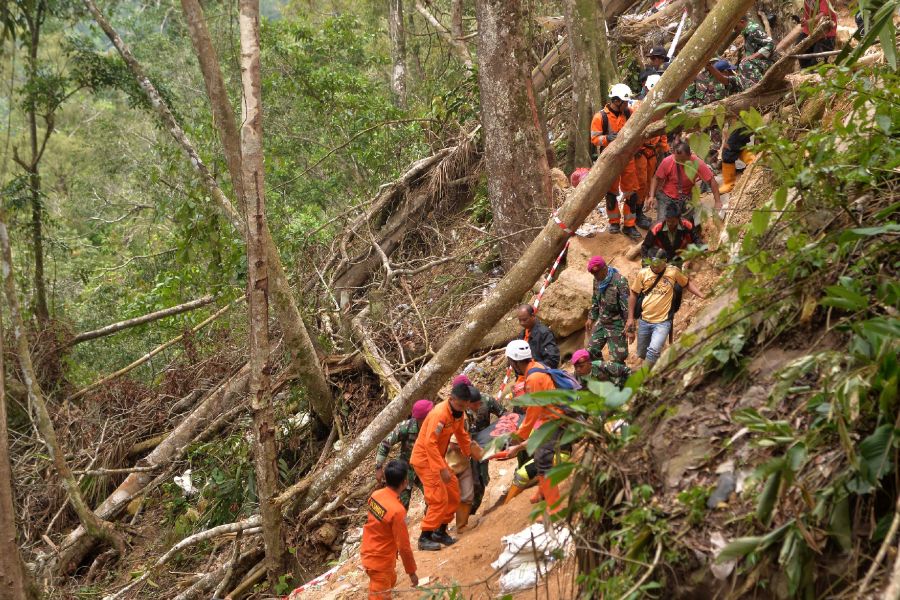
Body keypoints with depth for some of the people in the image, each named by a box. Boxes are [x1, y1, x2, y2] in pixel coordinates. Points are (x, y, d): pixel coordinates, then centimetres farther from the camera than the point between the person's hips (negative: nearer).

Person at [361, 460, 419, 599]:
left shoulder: (375, 495, -7)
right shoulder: (397, 510, -29)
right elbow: (403, 546, -22)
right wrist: (412, 572, -10)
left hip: (368, 552, 8)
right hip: (379, 561, -8)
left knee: (390, 581, 30)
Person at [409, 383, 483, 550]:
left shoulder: (459, 413, 0)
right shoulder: (440, 414, -28)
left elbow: (462, 434, 16)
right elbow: (430, 443, -31)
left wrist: (470, 452, 11)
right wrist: (442, 469, -32)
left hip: (438, 457, 9)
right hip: (424, 458, -9)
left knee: (453, 495, 9)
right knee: (439, 499, -13)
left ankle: (440, 532, 21)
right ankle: (424, 538, -5)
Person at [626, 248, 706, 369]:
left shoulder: (673, 271, -6)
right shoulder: (643, 273, -4)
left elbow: (687, 283, 11)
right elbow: (633, 295, 5)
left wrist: (703, 296, 0)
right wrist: (630, 318, 5)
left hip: (663, 322, -3)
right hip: (644, 321, 3)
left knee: (653, 351, -22)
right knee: (642, 355, 12)